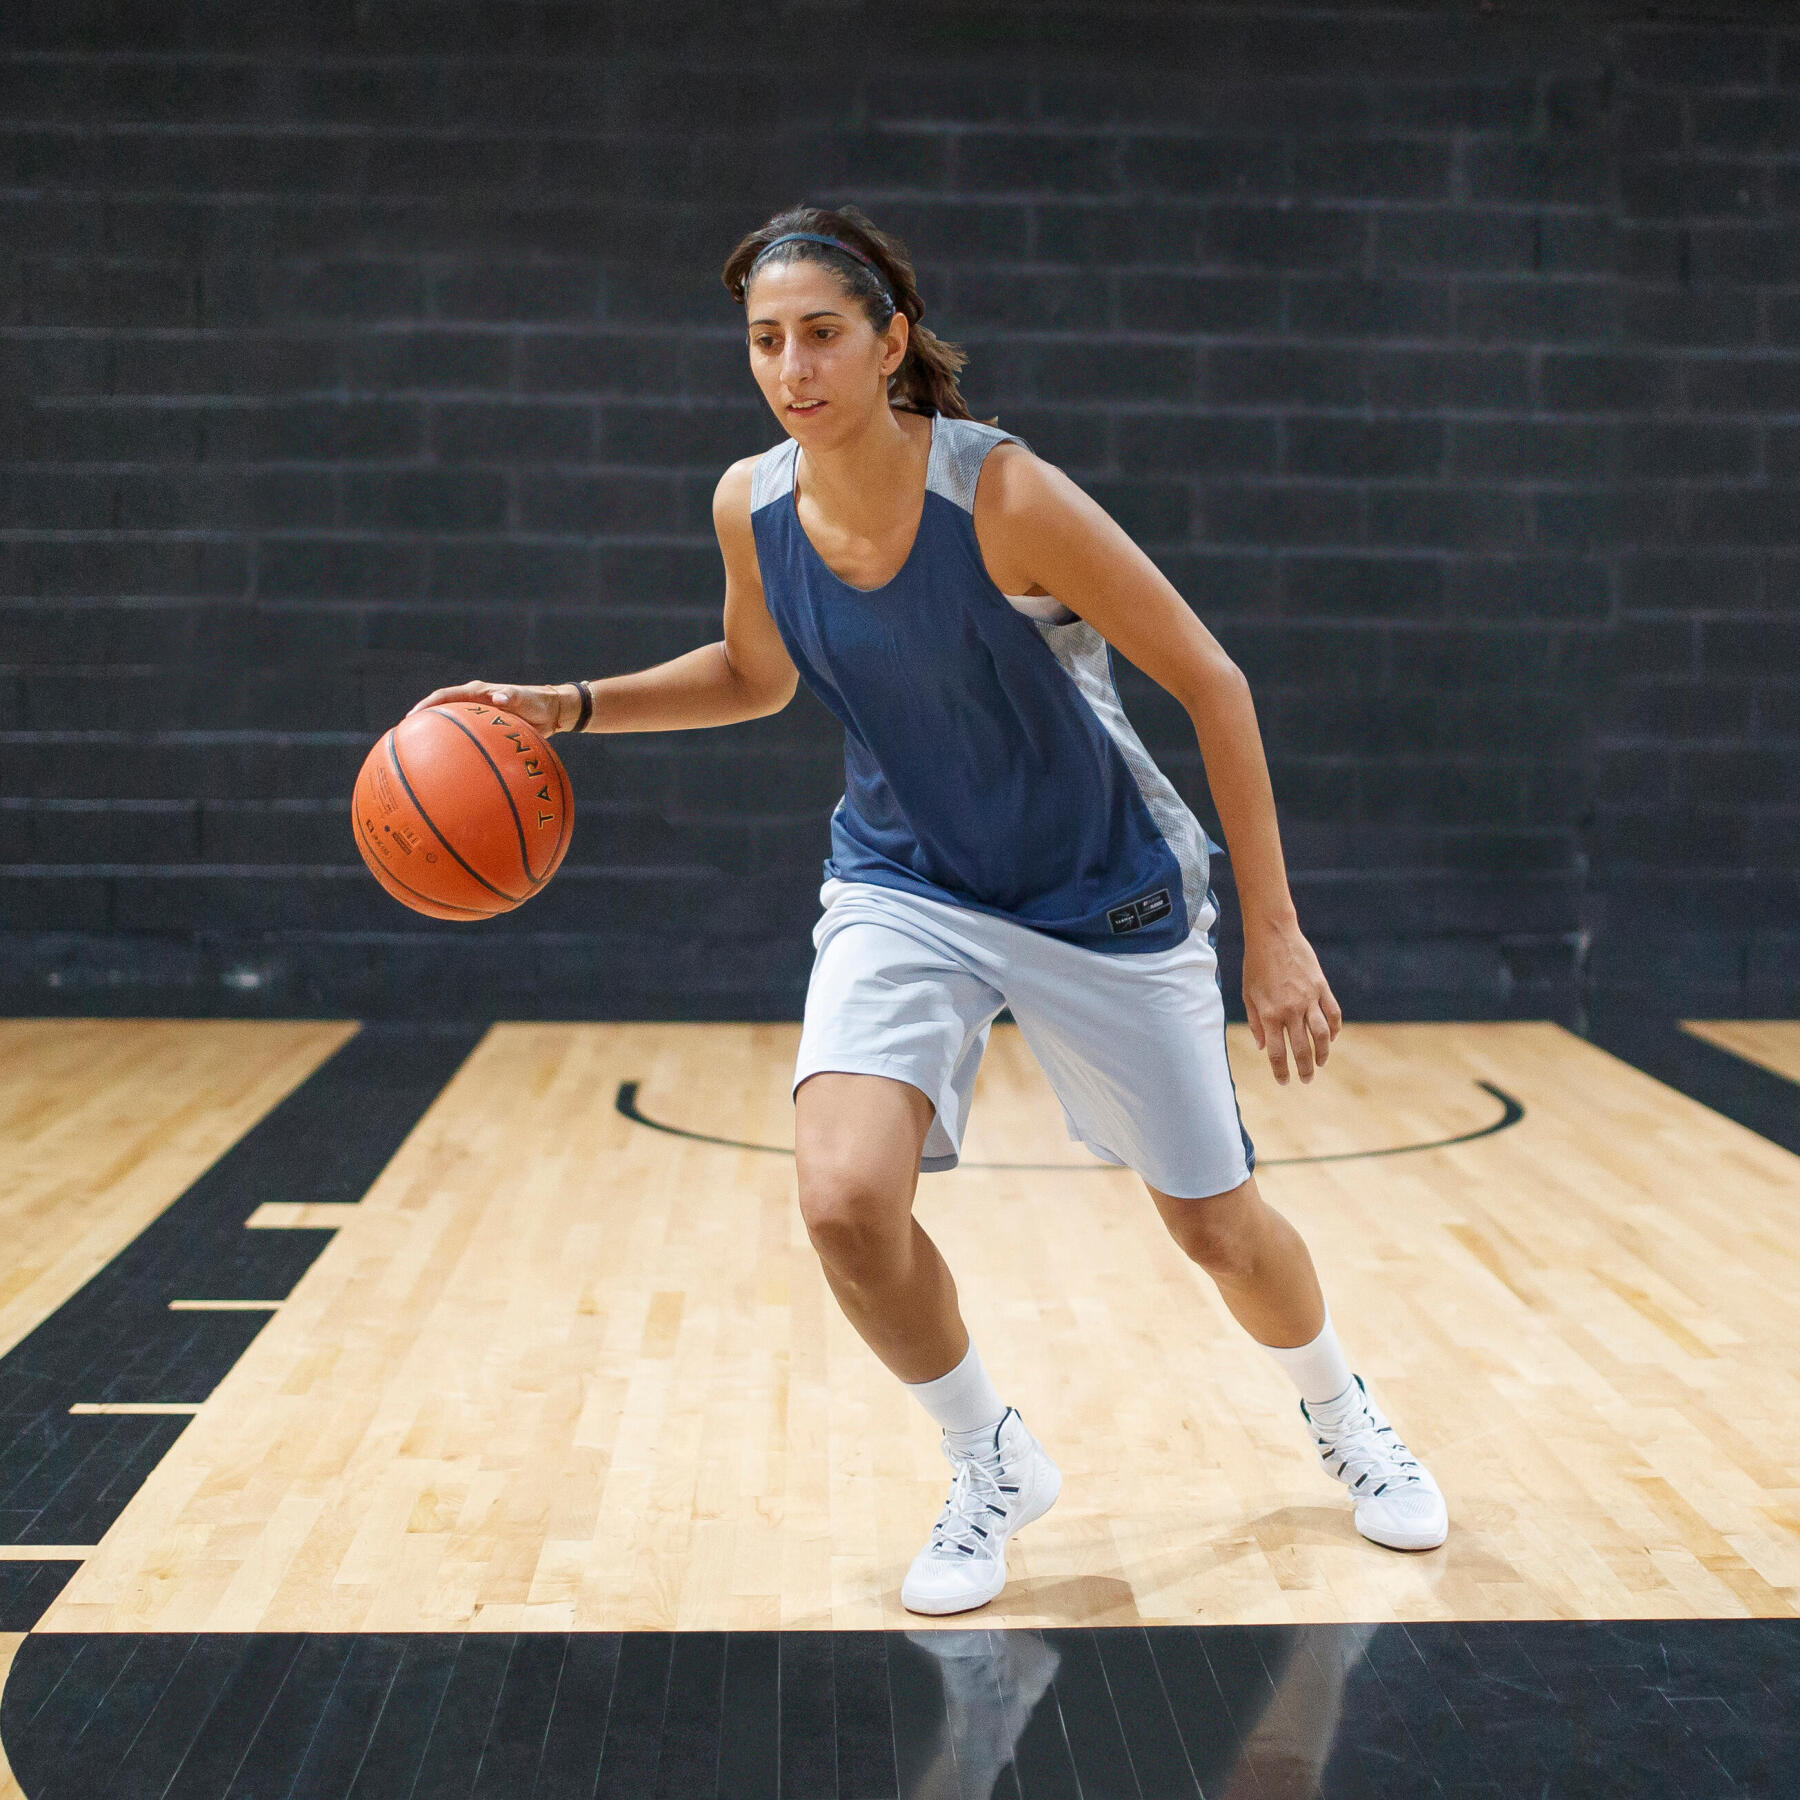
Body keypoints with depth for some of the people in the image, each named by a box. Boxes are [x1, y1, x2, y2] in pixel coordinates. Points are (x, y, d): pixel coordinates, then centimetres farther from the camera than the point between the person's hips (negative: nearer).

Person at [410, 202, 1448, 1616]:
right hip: (906, 887, 3)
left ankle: (1339, 1413, 45)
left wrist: (1273, 931, -19)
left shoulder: (1004, 495, -26)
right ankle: (991, 1468, 9)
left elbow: (1210, 682, -19)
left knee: (1220, 1229, 8)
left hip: (1103, 894, -3)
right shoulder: (752, 507, -11)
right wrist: (564, 707, -3)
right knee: (846, 1199, -21)